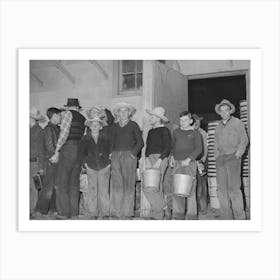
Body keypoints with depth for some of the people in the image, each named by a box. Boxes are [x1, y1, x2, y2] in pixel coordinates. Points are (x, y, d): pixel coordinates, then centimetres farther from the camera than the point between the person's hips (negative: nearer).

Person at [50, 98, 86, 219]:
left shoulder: (67, 113, -1)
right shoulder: (83, 119, 18)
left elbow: (64, 133, -12)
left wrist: (57, 152, -10)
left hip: (67, 149, -7)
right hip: (80, 151, 7)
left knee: (61, 183, -4)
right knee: (74, 183, 8)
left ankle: (63, 214, -7)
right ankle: (74, 213, 7)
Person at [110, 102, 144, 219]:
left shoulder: (133, 125, 8)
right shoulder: (114, 126, 18)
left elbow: (140, 142, 5)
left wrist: (134, 153, -8)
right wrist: (112, 152, 5)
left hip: (129, 155, -3)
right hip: (116, 156, 3)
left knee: (128, 184, -5)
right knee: (116, 184, -2)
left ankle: (127, 212, -2)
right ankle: (116, 212, 1)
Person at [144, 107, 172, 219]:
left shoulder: (164, 131, -1)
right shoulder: (150, 131, 21)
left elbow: (167, 148, -8)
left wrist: (159, 160, -16)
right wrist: (147, 158, 7)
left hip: (160, 159, -7)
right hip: (150, 159, 7)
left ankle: (158, 215, -2)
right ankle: (159, 206, 10)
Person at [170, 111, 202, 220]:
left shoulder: (195, 133, 3)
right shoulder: (176, 132, 15)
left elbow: (199, 149, -6)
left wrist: (188, 159, -17)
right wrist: (172, 157, 6)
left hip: (190, 163, -3)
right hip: (177, 163, 4)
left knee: (190, 189, -5)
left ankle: (191, 215, 1)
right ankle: (178, 214, 7)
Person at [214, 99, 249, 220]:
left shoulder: (237, 123, 5)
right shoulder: (218, 126, 19)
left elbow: (244, 140, 0)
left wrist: (237, 155, -10)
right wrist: (217, 157, 8)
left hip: (233, 157, -5)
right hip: (221, 159, 5)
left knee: (234, 187, -12)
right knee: (221, 188, -1)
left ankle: (240, 217, -8)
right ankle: (226, 217, 3)